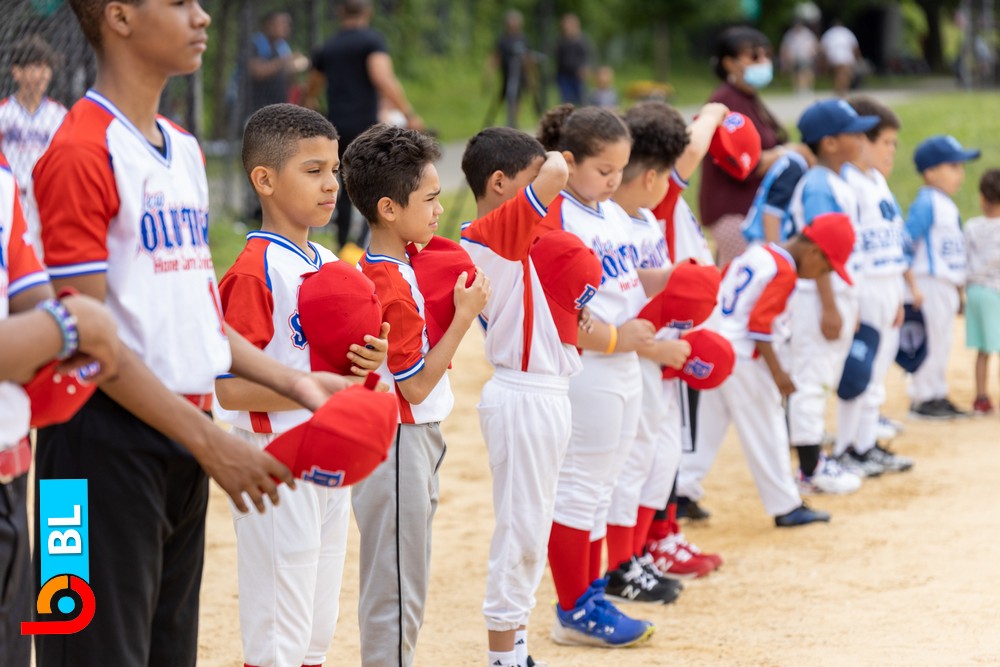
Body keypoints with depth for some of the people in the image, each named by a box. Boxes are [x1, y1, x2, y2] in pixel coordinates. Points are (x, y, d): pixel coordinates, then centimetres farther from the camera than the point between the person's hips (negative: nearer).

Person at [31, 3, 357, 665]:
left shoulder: (185, 150, 14)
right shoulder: (81, 152, -13)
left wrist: (294, 382, 9)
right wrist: (209, 441, -17)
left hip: (183, 439, 8)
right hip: (109, 438, -8)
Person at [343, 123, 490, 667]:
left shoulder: (395, 265, 7)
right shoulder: (392, 286, -22)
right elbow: (416, 385, -20)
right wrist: (465, 315, -18)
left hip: (416, 439, 10)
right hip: (398, 443, -10)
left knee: (407, 584, 18)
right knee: (397, 589, -3)